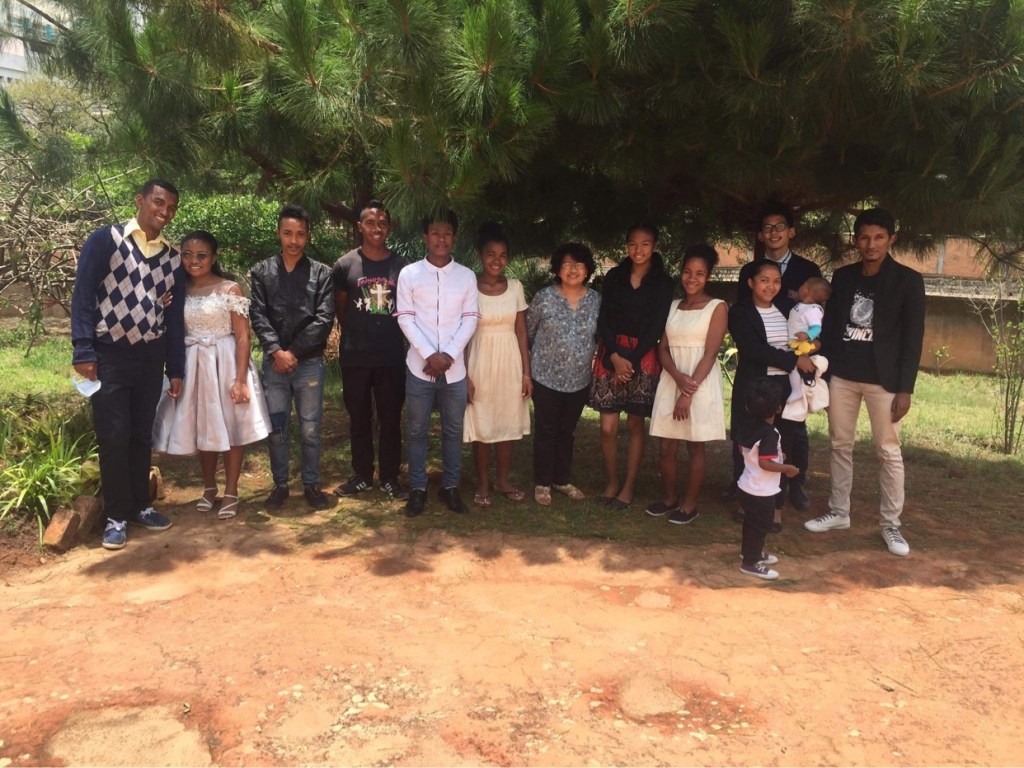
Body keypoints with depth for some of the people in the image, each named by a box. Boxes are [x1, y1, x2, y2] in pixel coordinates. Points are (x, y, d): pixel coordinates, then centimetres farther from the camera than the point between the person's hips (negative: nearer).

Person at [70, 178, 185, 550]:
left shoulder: (173, 257, 8)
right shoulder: (105, 240, -4)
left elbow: (175, 314, 9)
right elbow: (82, 295, -8)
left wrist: (176, 368, 7)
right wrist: (83, 350, -14)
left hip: (151, 358, 4)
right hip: (109, 355, -4)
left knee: (142, 436, 11)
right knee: (114, 438, 0)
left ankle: (140, 505, 23)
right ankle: (116, 516, 11)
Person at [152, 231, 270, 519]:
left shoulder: (229, 289, -7)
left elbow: (242, 337, -9)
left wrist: (240, 380, -16)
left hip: (225, 363, -4)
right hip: (192, 366, 4)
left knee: (230, 426, 3)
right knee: (202, 428, 13)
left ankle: (231, 492, 15)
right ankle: (209, 487, 31)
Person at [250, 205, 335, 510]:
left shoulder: (321, 273, 2)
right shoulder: (262, 272, 7)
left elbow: (324, 319, -6)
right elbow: (258, 315, -1)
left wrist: (293, 352, -11)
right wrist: (276, 351, -15)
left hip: (309, 362, -1)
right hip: (274, 362, 1)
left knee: (310, 429, 6)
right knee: (276, 428, 7)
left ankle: (311, 484, 19)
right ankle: (280, 484, 21)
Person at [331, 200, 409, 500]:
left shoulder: (402, 266, 1)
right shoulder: (345, 264, 0)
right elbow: (340, 309, 10)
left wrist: (389, 334, 5)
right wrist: (358, 334, 10)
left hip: (392, 358, 0)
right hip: (355, 357, 0)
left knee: (391, 420, 8)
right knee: (359, 419, 11)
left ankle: (390, 478, 20)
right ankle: (362, 475, 25)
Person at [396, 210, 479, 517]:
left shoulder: (466, 276, 4)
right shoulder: (409, 274, -1)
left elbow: (470, 319, 1)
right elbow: (405, 319, -4)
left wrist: (449, 355, -11)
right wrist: (429, 354, -14)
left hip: (454, 367, 1)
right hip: (419, 366, -1)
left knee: (453, 430, 10)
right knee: (417, 430, 7)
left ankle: (450, 486, 23)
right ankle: (417, 488, 19)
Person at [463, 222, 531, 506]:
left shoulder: (515, 287, 2)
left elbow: (521, 332, 5)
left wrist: (526, 372, 2)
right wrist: (464, 375, -10)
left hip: (510, 364, 3)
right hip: (480, 363, -3)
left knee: (508, 424, 10)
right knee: (481, 426, 6)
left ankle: (502, 480, 25)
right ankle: (482, 484, 20)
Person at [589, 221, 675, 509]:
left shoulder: (663, 283, 1)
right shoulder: (614, 277, 7)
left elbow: (657, 327, -4)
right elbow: (603, 321, 2)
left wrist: (632, 361, -11)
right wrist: (616, 357, -11)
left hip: (643, 357, -2)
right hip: (612, 354, 2)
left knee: (635, 424, 5)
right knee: (608, 427, -1)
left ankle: (629, 486, 17)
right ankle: (612, 482, 18)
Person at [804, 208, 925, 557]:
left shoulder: (908, 280, -3)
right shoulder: (843, 277, 8)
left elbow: (913, 338, -5)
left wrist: (905, 388, -10)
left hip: (883, 379, -3)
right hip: (841, 376, 4)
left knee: (889, 452, 0)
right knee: (840, 446, 11)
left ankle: (891, 524, 12)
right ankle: (838, 512, 23)